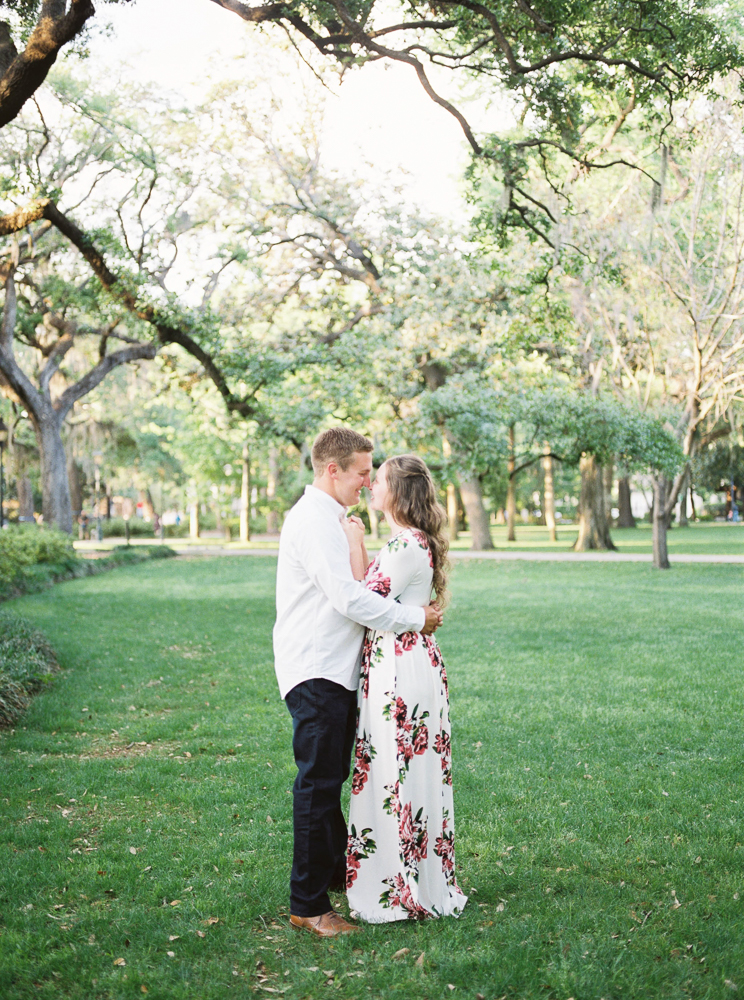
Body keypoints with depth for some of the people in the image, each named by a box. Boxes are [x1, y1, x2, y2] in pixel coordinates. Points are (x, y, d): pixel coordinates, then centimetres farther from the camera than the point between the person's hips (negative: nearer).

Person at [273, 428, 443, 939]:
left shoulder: (327, 518, 18)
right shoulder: (314, 520, -16)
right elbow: (348, 598, -22)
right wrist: (415, 618, -13)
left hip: (333, 671, 10)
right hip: (316, 673, -10)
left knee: (330, 779, 20)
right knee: (318, 785, -5)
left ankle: (339, 872, 34)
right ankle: (308, 905, 2)